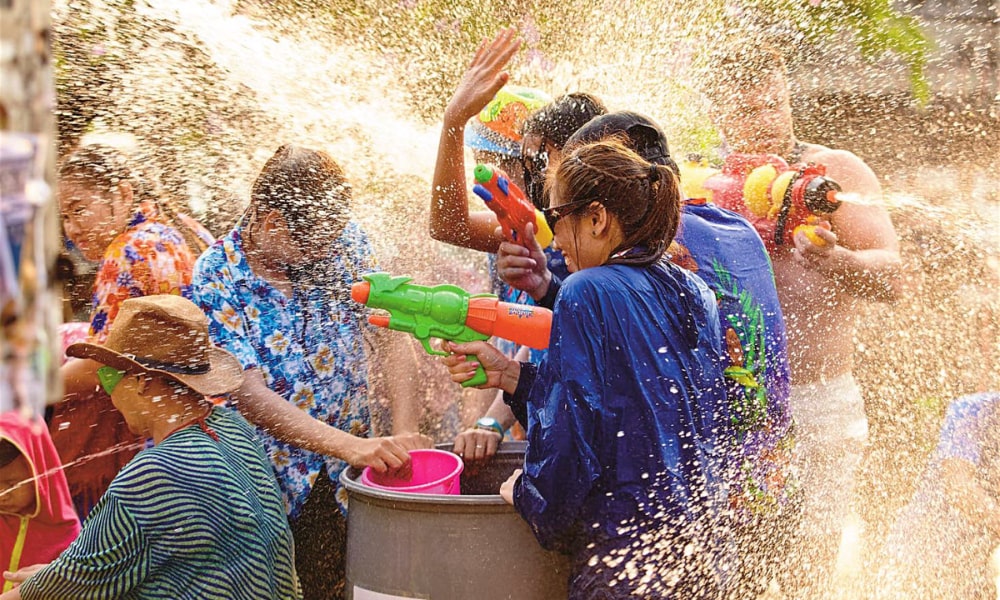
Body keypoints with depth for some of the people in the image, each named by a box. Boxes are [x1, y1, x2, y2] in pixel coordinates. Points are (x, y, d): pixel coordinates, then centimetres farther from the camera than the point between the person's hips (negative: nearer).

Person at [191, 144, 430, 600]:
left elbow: (391, 335, -5)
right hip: (270, 477, -3)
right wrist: (351, 446, -31)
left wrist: (403, 434, -19)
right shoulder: (218, 279, -15)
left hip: (344, 477, 3)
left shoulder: (342, 240, -3)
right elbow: (250, 395, -22)